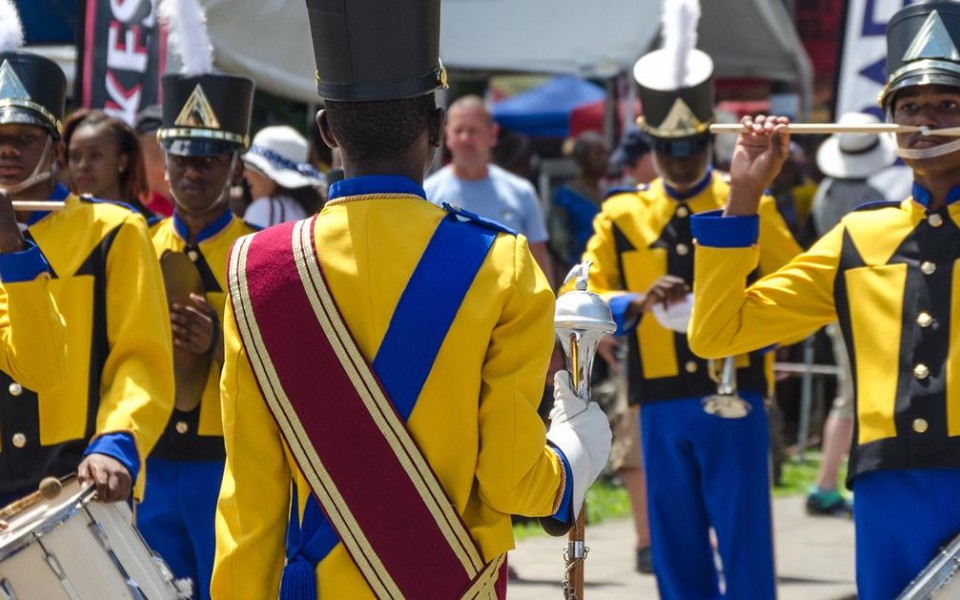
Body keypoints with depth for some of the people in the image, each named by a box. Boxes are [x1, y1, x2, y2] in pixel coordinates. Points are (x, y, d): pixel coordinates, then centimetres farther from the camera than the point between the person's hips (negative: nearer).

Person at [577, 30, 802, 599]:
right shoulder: (622, 217, 7)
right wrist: (639, 303, -18)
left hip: (734, 400, -2)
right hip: (661, 404, 2)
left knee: (745, 540, -4)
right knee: (677, 550, 7)